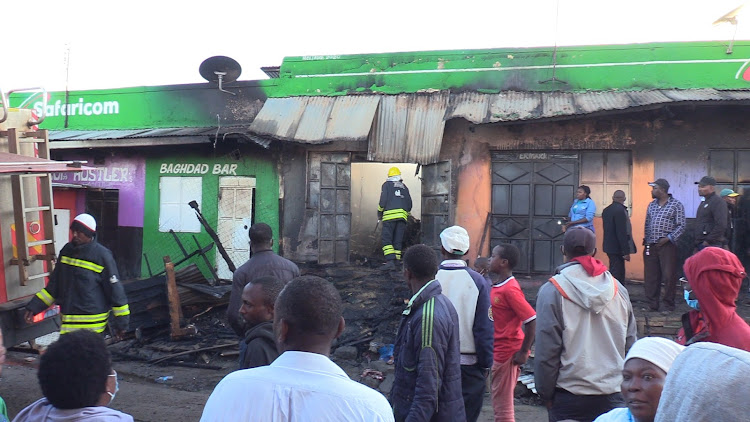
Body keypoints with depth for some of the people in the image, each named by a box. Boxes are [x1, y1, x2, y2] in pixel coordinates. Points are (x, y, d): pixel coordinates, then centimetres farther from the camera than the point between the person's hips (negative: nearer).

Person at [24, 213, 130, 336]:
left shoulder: (102, 256, -10)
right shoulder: (67, 251, 9)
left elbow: (115, 290, -7)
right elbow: (54, 286, 19)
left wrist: (121, 321, -5)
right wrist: (34, 306, 12)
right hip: (68, 321, 6)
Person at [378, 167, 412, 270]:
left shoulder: (386, 185, 7)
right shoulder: (404, 187, 21)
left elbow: (383, 200, -4)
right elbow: (409, 204, 16)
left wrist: (379, 213, 9)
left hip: (390, 215, -5)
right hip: (402, 215, 5)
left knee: (386, 239, -6)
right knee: (398, 241, 8)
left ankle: (390, 261, -22)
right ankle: (396, 261, 4)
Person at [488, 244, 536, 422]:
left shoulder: (510, 289, -18)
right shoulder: (497, 286, 10)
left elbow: (532, 320, -21)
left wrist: (524, 352, -18)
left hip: (507, 354, -9)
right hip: (498, 352, 9)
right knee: (501, 405, 18)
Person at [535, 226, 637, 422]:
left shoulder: (552, 291, -11)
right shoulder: (618, 289, 3)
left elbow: (546, 351, -10)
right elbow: (631, 345, 9)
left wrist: (545, 393, 2)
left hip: (569, 398, -4)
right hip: (615, 395, 4)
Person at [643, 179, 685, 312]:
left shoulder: (676, 205, -3)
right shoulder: (651, 205, 14)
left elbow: (681, 226, -7)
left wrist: (668, 238, -15)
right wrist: (646, 239, 8)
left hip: (667, 245, -5)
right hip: (650, 246, 5)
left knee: (669, 276, -2)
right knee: (650, 276, 6)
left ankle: (669, 306, 9)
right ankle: (652, 305, 15)